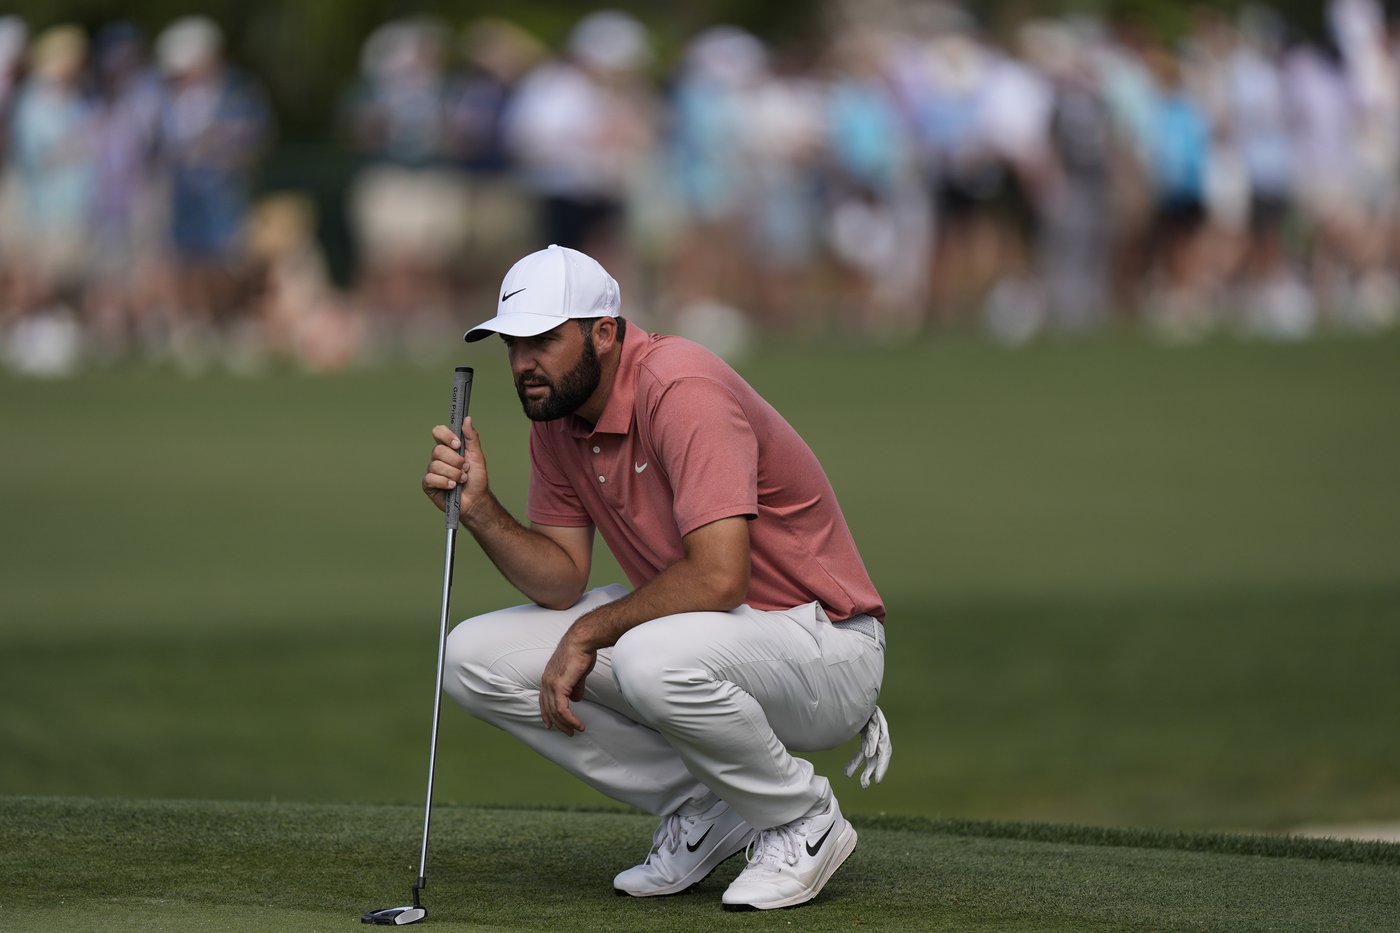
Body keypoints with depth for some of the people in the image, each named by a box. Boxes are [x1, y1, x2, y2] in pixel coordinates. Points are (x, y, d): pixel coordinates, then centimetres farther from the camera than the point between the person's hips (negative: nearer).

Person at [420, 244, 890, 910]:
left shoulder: (681, 388, -24)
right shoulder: (554, 414, 3)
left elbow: (719, 577, -31)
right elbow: (561, 582, 4)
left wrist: (588, 633, -19)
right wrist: (479, 510, -13)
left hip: (821, 639, -9)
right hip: (689, 626, 9)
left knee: (655, 659, -40)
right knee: (474, 656, -3)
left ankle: (803, 820, -11)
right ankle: (702, 810, 3)